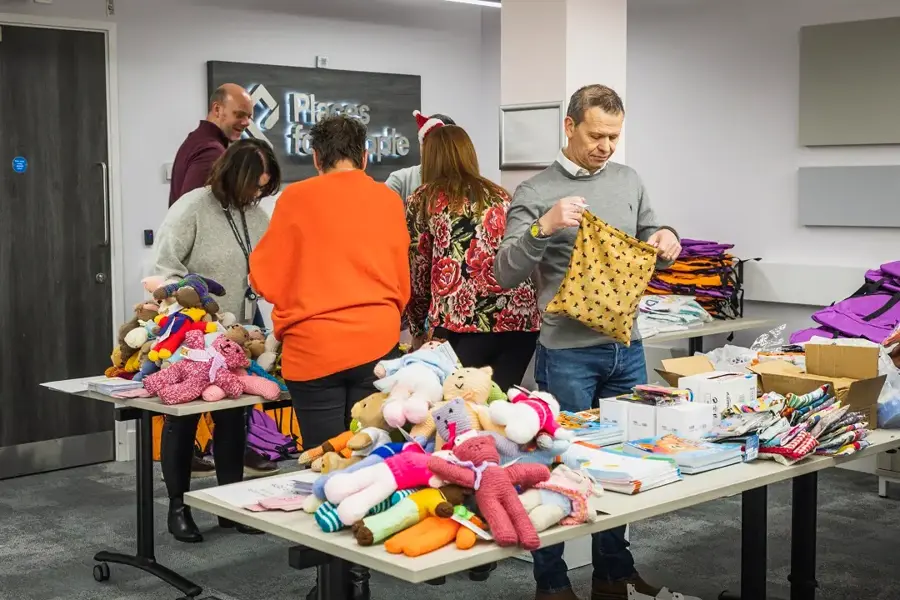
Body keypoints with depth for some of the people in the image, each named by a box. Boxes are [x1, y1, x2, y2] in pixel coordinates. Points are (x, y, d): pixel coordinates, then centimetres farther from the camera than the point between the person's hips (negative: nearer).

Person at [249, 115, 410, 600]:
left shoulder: (296, 198, -2)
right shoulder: (388, 200, 5)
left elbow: (267, 278, 3)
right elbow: (402, 281, 12)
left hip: (313, 350, -2)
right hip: (377, 345, 3)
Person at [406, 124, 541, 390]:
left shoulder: (422, 201, 10)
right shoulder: (500, 196, 21)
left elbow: (416, 275, 10)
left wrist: (418, 330, 20)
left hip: (461, 324, -4)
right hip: (521, 319, 4)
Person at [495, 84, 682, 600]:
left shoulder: (629, 181, 9)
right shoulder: (536, 192, -6)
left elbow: (651, 245, 17)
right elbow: (506, 273, -12)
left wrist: (667, 242, -6)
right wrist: (543, 228, -27)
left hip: (627, 347, 5)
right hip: (568, 354, -5)